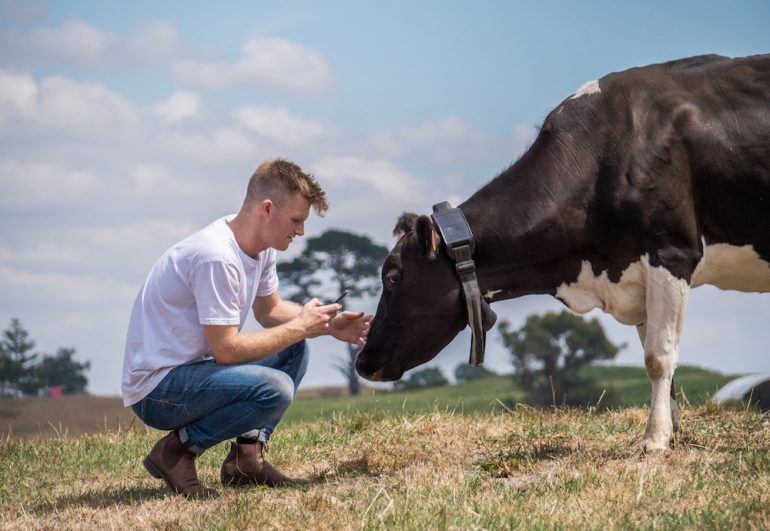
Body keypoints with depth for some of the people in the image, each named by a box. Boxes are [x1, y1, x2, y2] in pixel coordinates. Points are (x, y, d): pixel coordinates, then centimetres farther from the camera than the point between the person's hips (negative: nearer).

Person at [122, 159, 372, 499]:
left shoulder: (261, 248, 4)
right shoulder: (217, 258, -26)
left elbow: (270, 310, 20)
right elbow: (226, 349, -24)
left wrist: (328, 326, 4)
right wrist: (299, 327, -14)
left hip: (194, 366, 10)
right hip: (156, 390, -10)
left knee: (294, 350, 11)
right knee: (275, 389, -28)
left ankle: (246, 457, 5)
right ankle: (177, 451, -11)